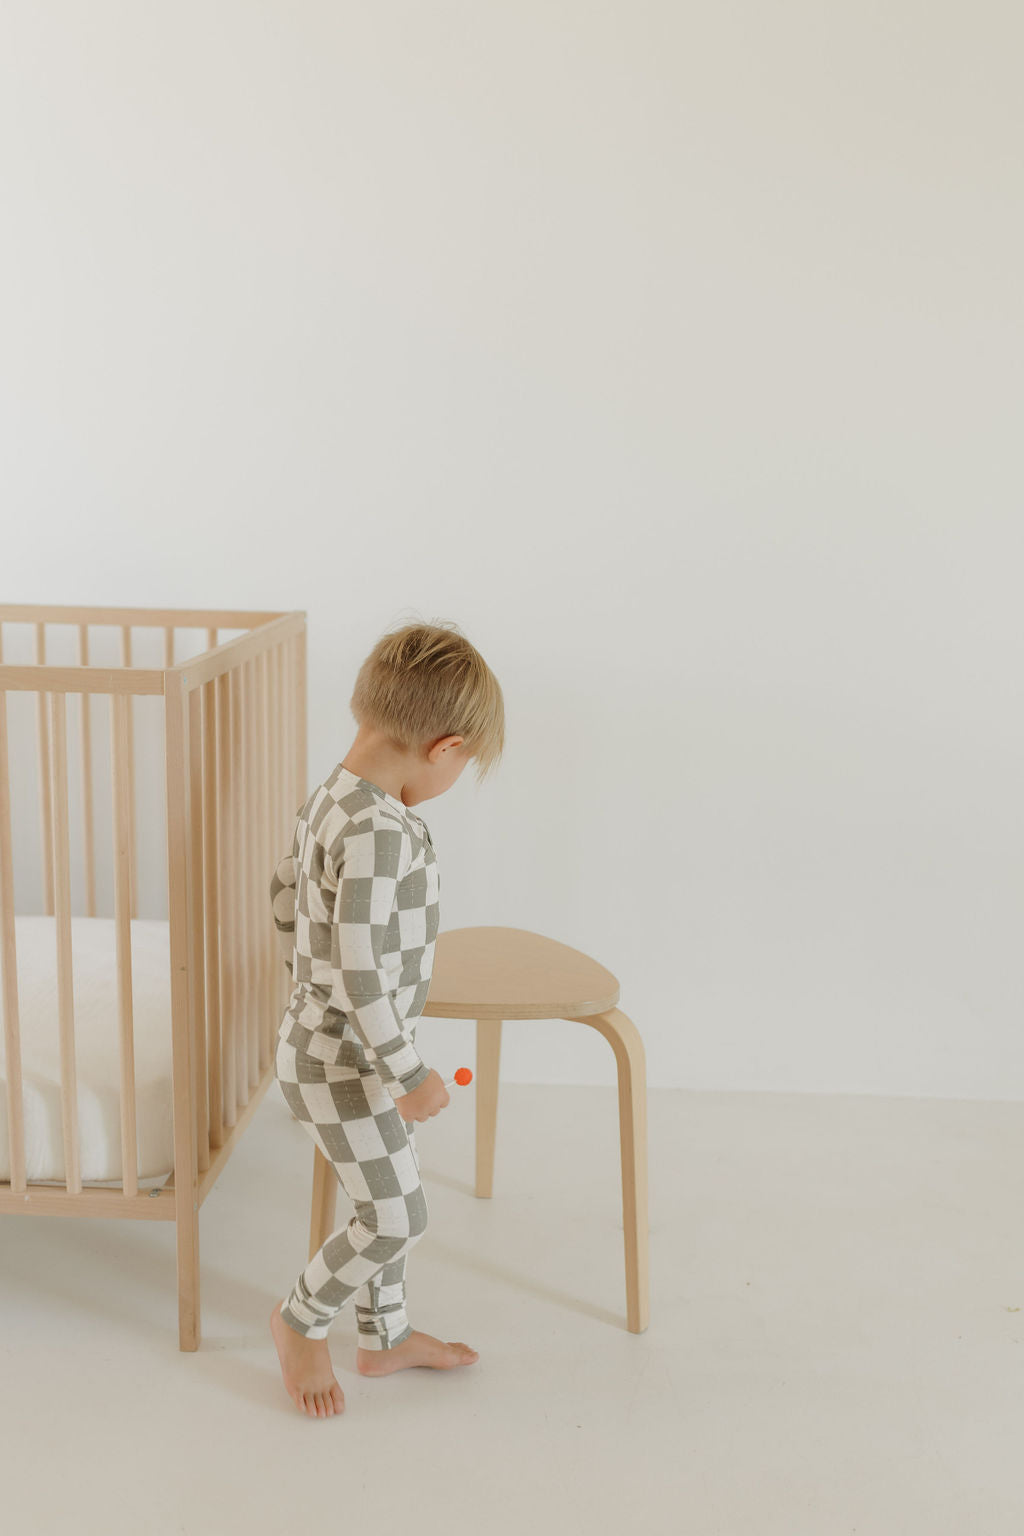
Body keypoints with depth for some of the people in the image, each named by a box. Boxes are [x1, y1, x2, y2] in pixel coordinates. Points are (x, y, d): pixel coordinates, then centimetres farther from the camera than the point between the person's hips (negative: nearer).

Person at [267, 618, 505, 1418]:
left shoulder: (331, 798, -1)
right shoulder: (379, 831, -31)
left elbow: (286, 896, 13)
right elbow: (362, 973, -31)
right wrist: (411, 1074, -21)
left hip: (324, 1038, 10)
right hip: (344, 1063, -10)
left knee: (390, 1195, 23)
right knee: (397, 1218, 6)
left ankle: (386, 1335, 41)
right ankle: (302, 1320, 29)